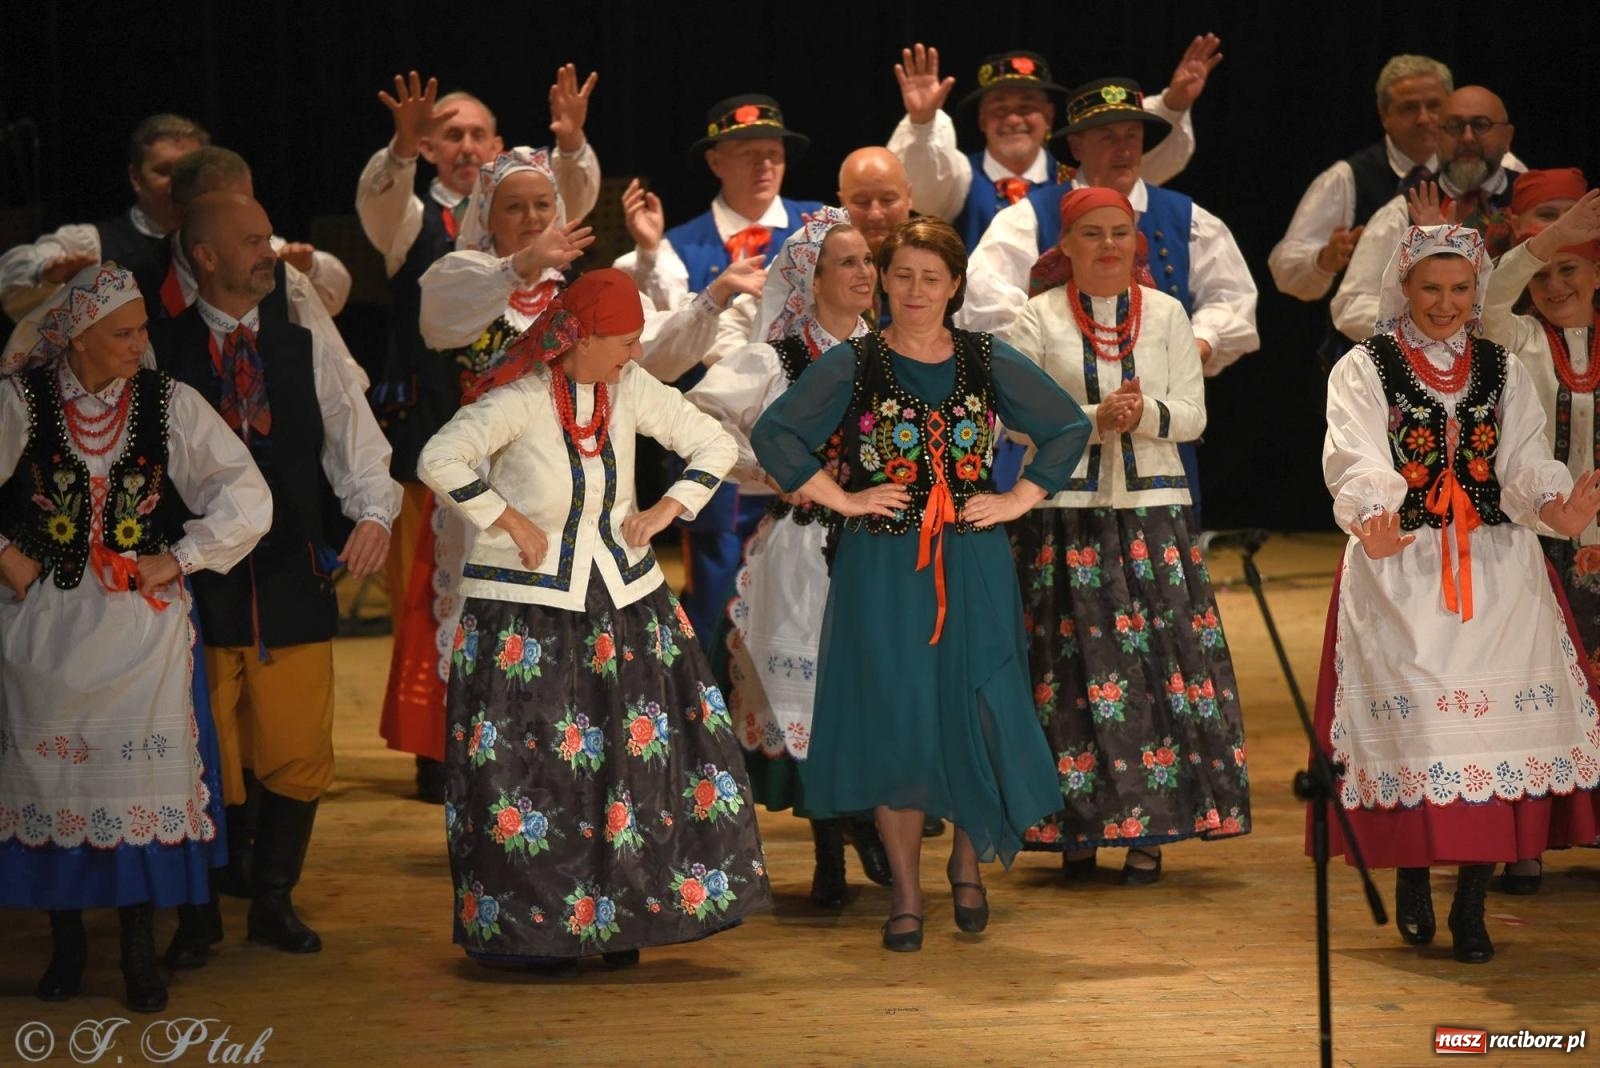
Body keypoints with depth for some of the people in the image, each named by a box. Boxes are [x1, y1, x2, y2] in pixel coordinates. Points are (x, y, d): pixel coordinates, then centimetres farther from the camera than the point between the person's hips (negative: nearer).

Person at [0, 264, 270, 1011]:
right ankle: (66, 943, 19)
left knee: (143, 774, -4)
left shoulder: (169, 404, -2)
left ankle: (139, 950, 4)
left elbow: (246, 497, 0)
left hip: (140, 618, 0)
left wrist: (179, 560, -6)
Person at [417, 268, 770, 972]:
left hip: (625, 598, 6)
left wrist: (667, 510, -1)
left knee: (641, 753, 2)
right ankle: (525, 929, 8)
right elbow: (439, 461, -26)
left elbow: (714, 444, 12)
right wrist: (511, 523, -20)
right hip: (527, 613, -6)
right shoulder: (519, 401, -15)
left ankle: (618, 919, 12)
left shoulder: (630, 391, 2)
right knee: (534, 759, -4)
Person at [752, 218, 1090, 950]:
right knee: (894, 726, 1)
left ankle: (967, 859, 22)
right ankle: (905, 890, 12)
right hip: (882, 571, -2)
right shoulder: (850, 365, 0)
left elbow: (1069, 428, 13)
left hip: (974, 570, 2)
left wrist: (1021, 498, 3)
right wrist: (839, 497, -8)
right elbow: (773, 435, -4)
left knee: (981, 717, -2)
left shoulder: (988, 362, 6)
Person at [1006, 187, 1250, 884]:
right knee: (1073, 666, -4)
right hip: (1065, 510, -1)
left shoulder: (1166, 314, 10)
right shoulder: (1039, 319, 5)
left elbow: (1193, 415, 5)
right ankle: (1077, 832, 3)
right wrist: (1093, 419, -16)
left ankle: (1149, 835, -1)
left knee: (1163, 659, -4)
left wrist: (1145, 414, -15)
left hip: (1153, 508, 2)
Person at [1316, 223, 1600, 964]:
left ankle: (1472, 903, -2)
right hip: (1400, 570, -2)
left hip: (1497, 570, 3)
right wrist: (1373, 518, -34)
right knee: (1413, 723, -10)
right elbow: (1357, 460, -13)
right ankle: (1413, 877, 9)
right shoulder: (1364, 370, 3)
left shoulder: (1503, 371, 14)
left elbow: (1527, 461, 3)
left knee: (1498, 721, -8)